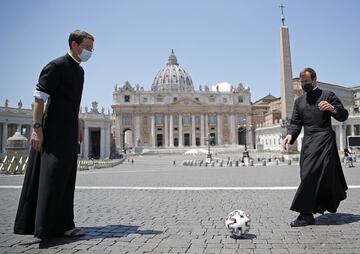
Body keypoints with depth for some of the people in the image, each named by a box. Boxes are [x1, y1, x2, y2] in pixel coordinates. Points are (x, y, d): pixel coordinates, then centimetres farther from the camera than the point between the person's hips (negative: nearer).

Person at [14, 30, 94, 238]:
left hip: (69, 131, 9)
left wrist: (78, 127, 22)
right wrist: (37, 128, -21)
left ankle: (62, 224, 21)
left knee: (66, 177, 11)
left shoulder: (80, 70, 17)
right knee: (51, 175, -6)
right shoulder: (56, 66, -10)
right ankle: (46, 226, 2)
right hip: (53, 130, -9)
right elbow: (39, 97, -15)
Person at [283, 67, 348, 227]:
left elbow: (344, 116, 4)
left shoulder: (327, 95, 5)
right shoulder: (299, 101, 20)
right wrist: (290, 135, -6)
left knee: (311, 174, -15)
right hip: (308, 142, 6)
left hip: (324, 140, -5)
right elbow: (295, 122, 14)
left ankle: (306, 214, -12)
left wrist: (332, 108, -16)